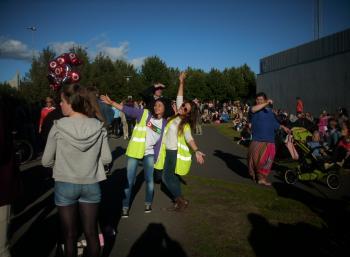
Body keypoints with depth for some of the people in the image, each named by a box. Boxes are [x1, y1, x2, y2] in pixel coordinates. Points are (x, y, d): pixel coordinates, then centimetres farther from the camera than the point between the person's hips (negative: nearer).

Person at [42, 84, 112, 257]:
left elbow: (46, 162, -6)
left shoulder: (58, 127, -14)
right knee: (91, 233, 16)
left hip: (65, 185, -1)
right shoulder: (98, 127, -9)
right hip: (91, 185, 2)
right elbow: (107, 159, -2)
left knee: (69, 235, 15)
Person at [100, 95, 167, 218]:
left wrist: (156, 157, 10)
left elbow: (160, 140, 10)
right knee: (129, 180, 1)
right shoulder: (144, 113, -6)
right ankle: (125, 206, 15)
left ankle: (148, 203, 29)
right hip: (134, 151, -2)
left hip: (149, 153, 2)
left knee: (149, 179, 6)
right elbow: (128, 110, -15)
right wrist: (111, 102, -24)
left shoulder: (164, 123, 3)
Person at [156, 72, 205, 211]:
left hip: (174, 152, -8)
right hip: (170, 150, 8)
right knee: (173, 176, 13)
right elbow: (179, 97, 5)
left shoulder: (185, 124, -19)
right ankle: (179, 200, 23)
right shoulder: (177, 115, -1)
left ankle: (182, 201, 4)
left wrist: (196, 151, -51)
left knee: (167, 177, -6)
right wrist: (181, 82, -1)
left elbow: (189, 138, -34)